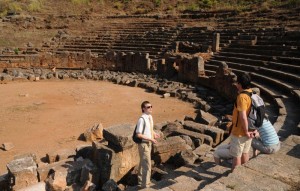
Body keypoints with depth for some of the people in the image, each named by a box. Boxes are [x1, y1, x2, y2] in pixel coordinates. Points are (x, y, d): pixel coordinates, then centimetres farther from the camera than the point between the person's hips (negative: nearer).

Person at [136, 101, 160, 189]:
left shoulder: (150, 117, 2)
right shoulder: (142, 119, -25)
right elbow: (138, 134, -26)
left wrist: (154, 134, -1)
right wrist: (150, 139, -25)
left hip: (148, 143, 9)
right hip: (144, 144, -9)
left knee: (143, 163, 24)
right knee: (147, 165, -1)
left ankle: (141, 181, 44)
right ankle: (145, 184, 16)